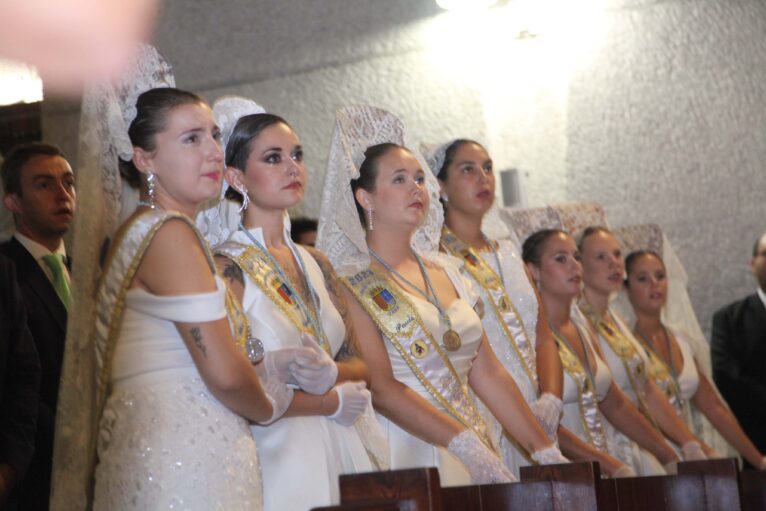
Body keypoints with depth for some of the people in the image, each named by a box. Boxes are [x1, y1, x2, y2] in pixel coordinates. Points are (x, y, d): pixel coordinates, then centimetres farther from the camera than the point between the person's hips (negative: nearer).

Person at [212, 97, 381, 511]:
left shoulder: (315, 264, 11)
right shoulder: (227, 268, -10)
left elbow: (361, 365, 11)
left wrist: (332, 372, -11)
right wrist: (333, 403, -7)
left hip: (341, 454, 6)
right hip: (278, 458, -6)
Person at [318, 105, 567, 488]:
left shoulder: (446, 272, 13)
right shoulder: (352, 283, -5)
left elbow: (487, 373, 12)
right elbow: (380, 388, -14)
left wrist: (545, 451, 4)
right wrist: (465, 444, -22)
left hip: (471, 456, 5)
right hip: (405, 457, -5)